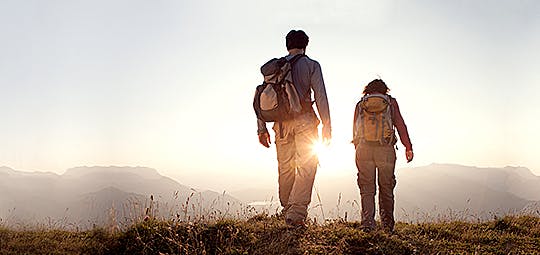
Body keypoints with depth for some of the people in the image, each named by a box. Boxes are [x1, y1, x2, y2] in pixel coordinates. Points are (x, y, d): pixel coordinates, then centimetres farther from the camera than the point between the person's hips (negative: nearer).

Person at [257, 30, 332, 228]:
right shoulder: (311, 65, 3)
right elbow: (320, 96, -5)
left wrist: (261, 128, 9)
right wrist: (327, 126, -4)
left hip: (281, 121, 4)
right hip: (304, 119, -4)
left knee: (285, 168, 13)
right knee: (307, 166, -4)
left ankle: (287, 211, 20)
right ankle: (296, 213, -16)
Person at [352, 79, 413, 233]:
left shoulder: (360, 104, 15)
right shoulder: (391, 102, 11)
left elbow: (355, 130, 16)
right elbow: (400, 125, 3)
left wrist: (357, 150, 23)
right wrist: (408, 147, 2)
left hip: (363, 148, 1)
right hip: (386, 150, -1)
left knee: (367, 189, 4)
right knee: (386, 188, 9)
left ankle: (367, 222, -9)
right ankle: (388, 224, 13)